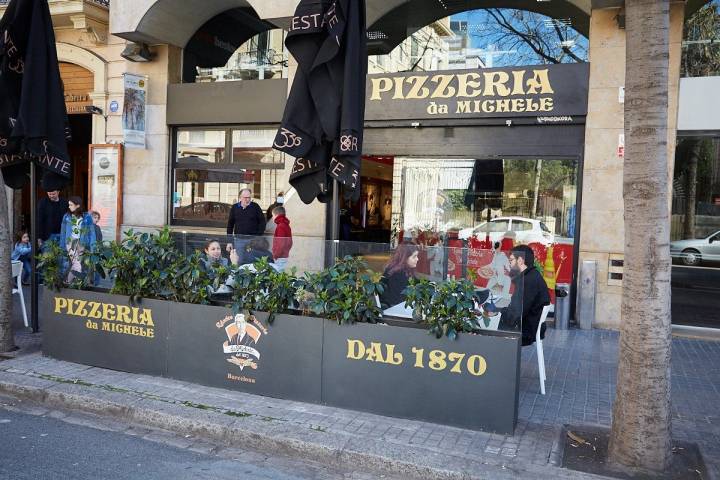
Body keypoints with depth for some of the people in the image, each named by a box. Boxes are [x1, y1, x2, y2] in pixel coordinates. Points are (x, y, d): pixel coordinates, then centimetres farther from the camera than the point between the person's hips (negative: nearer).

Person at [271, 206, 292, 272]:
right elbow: (289, 243, 19)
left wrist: (275, 255, -15)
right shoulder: (286, 226, 15)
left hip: (280, 258, -10)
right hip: (285, 255, 10)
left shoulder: (281, 227, -15)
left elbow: (281, 244, -20)